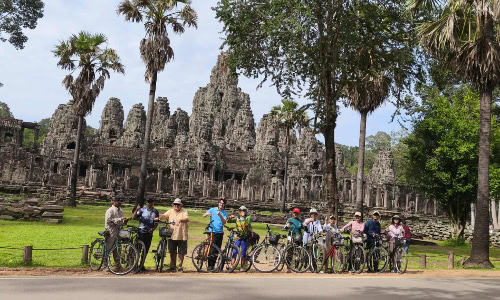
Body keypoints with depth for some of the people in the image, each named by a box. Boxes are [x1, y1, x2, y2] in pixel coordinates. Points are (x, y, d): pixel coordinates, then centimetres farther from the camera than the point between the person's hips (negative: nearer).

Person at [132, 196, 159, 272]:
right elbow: (133, 218, -9)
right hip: (141, 232, -3)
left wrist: (153, 228, -5)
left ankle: (141, 265, 21)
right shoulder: (142, 210, -3)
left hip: (149, 232, 4)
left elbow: (156, 223, 13)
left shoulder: (155, 211, 7)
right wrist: (136, 210, -22)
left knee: (146, 250, 9)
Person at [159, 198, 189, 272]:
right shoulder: (170, 211, 9)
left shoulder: (184, 211, -2)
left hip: (181, 236, -3)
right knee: (172, 252, 11)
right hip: (172, 236, 3)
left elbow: (187, 219, -19)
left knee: (181, 252, 6)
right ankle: (173, 267, 23)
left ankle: (180, 267, 20)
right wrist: (158, 218, -26)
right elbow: (164, 215, -6)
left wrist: (180, 220, -39)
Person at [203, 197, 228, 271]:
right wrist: (207, 214, -28)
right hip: (212, 231, -2)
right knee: (212, 249, -7)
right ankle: (210, 265, 0)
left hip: (220, 232, 2)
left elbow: (224, 222, -8)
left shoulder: (224, 213, 7)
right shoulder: (212, 209, 4)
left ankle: (213, 264, 18)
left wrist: (220, 215, -24)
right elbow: (203, 216, -6)